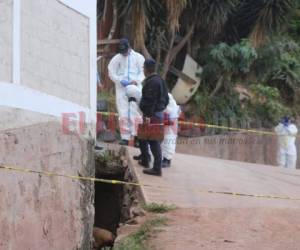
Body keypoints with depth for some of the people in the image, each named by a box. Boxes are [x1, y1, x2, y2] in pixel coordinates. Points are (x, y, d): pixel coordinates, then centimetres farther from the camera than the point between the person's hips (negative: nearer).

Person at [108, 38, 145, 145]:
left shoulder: (138, 57, 4)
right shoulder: (116, 59, 5)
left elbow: (143, 72, 3)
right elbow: (111, 73, 3)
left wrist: (136, 81, -15)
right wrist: (121, 81, -10)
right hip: (121, 89, 1)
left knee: (136, 113, -4)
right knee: (123, 113, -3)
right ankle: (125, 137, -1)